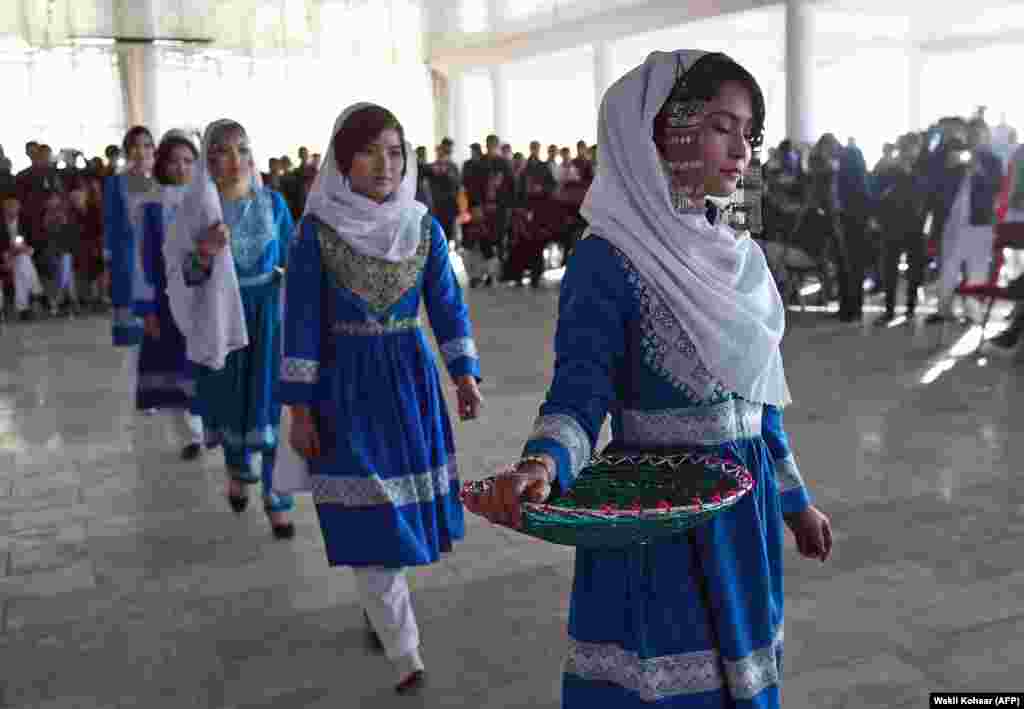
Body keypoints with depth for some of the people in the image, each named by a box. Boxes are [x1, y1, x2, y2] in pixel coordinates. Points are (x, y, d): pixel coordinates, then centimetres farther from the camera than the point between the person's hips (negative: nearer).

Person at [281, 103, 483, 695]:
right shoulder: (317, 230, -8)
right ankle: (407, 655, 8)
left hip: (411, 381, 3)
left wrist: (465, 375, -8)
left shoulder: (425, 227, 0)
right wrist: (300, 409, -8)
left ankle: (385, 618, 40)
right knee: (372, 524, -3)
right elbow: (303, 321, -7)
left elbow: (448, 306, 2)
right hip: (346, 386, -3)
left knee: (405, 513, 14)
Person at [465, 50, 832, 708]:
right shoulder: (608, 260, -15)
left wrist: (795, 501, 19)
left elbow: (757, 397, 14)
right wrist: (541, 467, -43)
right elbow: (578, 394, -22)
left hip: (743, 510, 7)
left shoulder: (738, 255, 7)